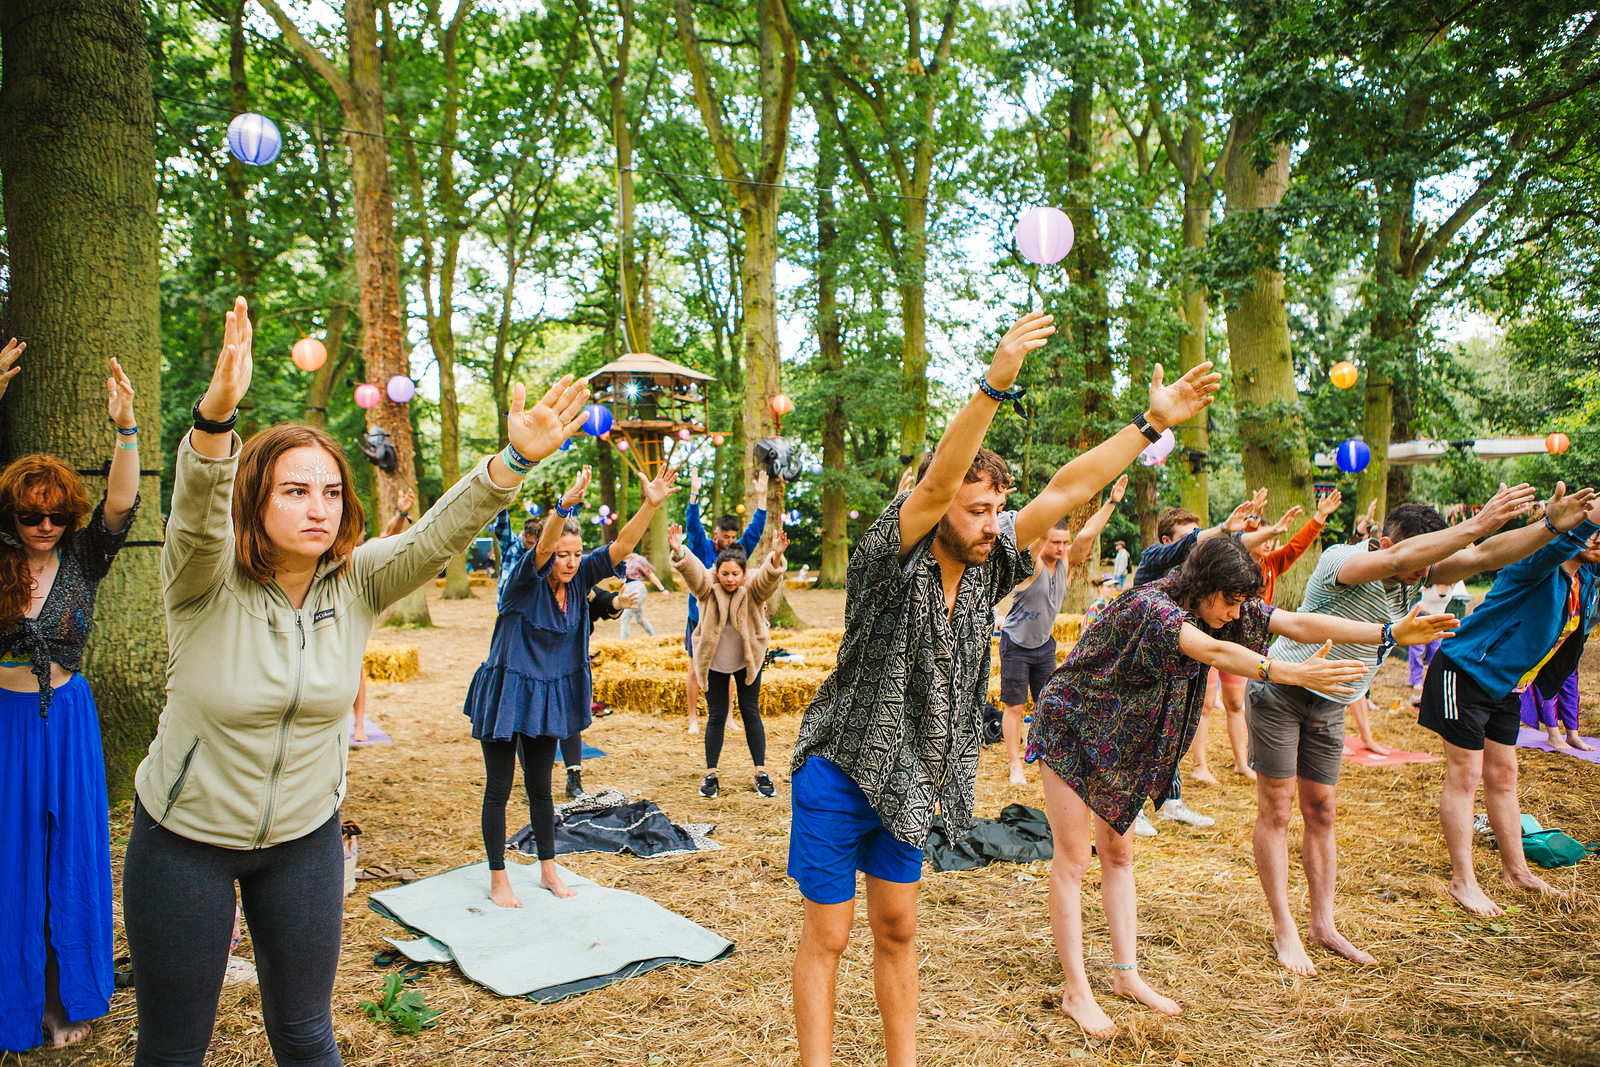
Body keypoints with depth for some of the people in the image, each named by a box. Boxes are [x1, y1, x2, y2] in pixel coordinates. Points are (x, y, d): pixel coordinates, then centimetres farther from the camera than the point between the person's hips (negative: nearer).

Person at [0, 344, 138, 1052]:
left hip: (66, 721, 1)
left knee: (69, 854, 8)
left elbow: (120, 507, -15)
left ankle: (66, 999, 21)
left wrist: (126, 429, -27)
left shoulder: (82, 561, -1)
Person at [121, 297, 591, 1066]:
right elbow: (196, 509, -38)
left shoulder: (357, 584, -10)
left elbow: (439, 533, -23)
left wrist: (516, 460, -39)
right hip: (185, 836, -2)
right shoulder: (207, 582, -19)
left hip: (304, 836, 2)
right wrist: (217, 413, -58)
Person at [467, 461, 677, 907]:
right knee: (498, 790, 5)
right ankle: (498, 881, 18)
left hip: (547, 697, 5)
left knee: (540, 788, 17)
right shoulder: (526, 580, -18)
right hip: (505, 694, -5)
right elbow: (541, 547, -38)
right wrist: (566, 505, -57)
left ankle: (548, 870, 30)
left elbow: (621, 546, -13)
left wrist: (650, 505, -27)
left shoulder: (579, 579, -4)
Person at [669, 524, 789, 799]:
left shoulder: (753, 588, -16)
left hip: (748, 660, 0)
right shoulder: (708, 587, -14)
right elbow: (692, 570, -34)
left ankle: (761, 773, 12)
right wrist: (679, 552, -55)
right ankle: (710, 774, 14)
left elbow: (769, 576, -36)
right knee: (716, 716, 4)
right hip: (713, 662, 0)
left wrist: (776, 556, -59)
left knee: (751, 713, 5)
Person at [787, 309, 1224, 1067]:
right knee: (827, 938, 4)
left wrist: (1152, 422, -6)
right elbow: (935, 481, -37)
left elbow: (1065, 491, -4)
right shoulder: (893, 559, -19)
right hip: (840, 777, -6)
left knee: (897, 930, 17)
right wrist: (995, 384, -46)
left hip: (905, 782, 6)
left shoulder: (984, 565, -1)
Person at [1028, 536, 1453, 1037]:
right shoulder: (1150, 606, -30)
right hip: (1071, 727, -8)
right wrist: (1289, 673, -59)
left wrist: (1392, 633, -18)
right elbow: (1213, 650, -46)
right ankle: (1075, 991, 4)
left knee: (1118, 853, 12)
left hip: (1121, 737, 8)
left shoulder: (1221, 607, -6)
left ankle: (1126, 974, 22)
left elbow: (1298, 623, -11)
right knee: (1073, 859, -4)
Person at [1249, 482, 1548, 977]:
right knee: (1275, 811, -2)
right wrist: (1478, 523, -47)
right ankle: (1284, 931, 5)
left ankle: (1323, 925, 18)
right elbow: (1396, 559, -45)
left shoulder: (1415, 573, -3)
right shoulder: (1341, 561, -26)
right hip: (1279, 691, -7)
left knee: (1321, 813, 10)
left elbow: (1485, 556, -9)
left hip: (1328, 706, 7)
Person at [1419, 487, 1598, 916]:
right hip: (1465, 672, -9)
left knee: (1502, 776, 17)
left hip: (1506, 685, 9)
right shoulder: (1542, 564, -23)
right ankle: (1463, 880, 3)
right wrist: (1553, 527, -70)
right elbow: (1538, 550, -47)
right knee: (1464, 775, -4)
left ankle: (1515, 870, 29)